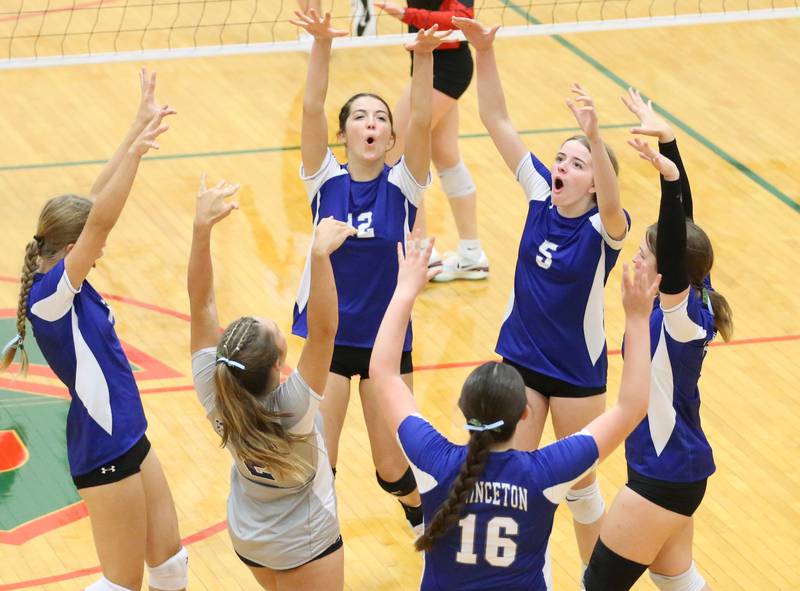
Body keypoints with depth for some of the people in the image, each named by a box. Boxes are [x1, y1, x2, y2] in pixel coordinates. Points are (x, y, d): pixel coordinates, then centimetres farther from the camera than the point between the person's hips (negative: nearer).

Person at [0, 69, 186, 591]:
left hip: (129, 437, 9)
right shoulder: (49, 294, -22)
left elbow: (96, 205, 2)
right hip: (104, 452, -9)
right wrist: (136, 150, -38)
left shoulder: (65, 282, 1)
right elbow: (101, 220, -33)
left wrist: (139, 128, -2)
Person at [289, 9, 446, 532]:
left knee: (392, 468, 9)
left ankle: (422, 513, 41)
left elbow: (422, 119, -23)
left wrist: (424, 57, -39)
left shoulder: (403, 186, -7)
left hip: (387, 340, 0)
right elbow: (312, 109, -20)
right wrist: (322, 44, -36)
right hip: (326, 337, 0)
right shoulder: (326, 180, -6)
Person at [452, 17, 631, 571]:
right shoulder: (541, 195, -9)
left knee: (580, 483, 12)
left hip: (577, 370, -4)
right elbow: (497, 120, -14)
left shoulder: (605, 228, -21)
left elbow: (612, 203, -47)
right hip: (520, 360, 4)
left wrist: (595, 137, -63)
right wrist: (483, 50, -27)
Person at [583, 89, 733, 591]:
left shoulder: (683, 315, -24)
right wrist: (666, 139, 1)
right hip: (678, 468, 9)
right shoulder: (691, 300, -3)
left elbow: (675, 249, -41)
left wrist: (669, 177, -52)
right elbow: (683, 225, 2)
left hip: (664, 476, -9)